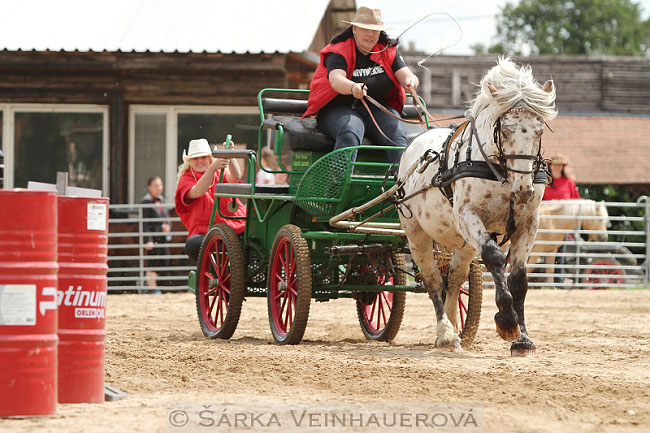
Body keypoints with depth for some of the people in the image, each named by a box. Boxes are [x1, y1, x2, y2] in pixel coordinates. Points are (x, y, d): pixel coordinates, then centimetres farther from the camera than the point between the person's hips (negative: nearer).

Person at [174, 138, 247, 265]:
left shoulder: (220, 173, 16)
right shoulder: (186, 179, 7)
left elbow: (235, 177, -8)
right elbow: (197, 192, -17)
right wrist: (212, 168, -33)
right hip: (205, 233, -3)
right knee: (193, 245, -35)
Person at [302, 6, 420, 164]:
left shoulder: (389, 52, 8)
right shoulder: (339, 52, -7)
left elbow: (406, 75, -5)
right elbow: (336, 80, -26)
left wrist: (411, 82, -32)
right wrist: (353, 88, -50)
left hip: (377, 109, 4)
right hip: (339, 109, -4)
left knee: (396, 135, -27)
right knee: (350, 134, -36)